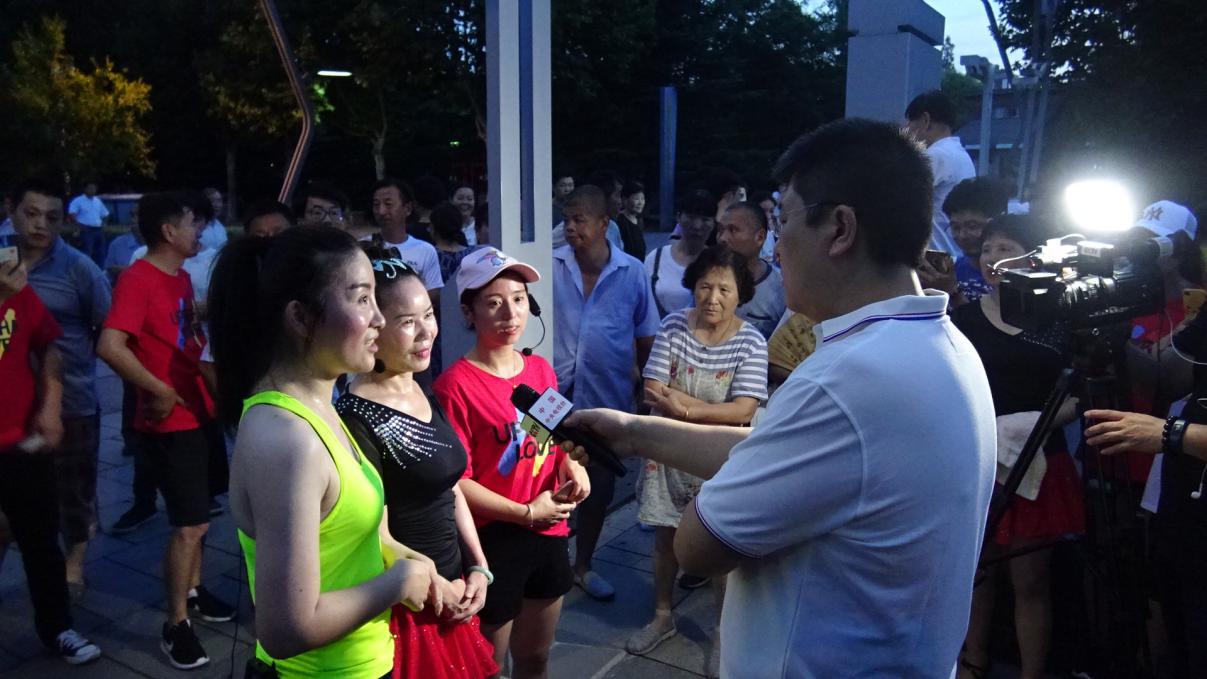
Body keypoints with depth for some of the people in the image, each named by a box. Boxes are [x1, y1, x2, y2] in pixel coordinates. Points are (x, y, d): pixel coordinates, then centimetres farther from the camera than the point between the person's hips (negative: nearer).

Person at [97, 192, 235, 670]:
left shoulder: (182, 276, 10)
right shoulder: (137, 279, -18)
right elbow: (109, 346, -29)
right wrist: (158, 391, -22)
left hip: (199, 412, 9)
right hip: (170, 422, -9)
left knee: (195, 518, 20)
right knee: (190, 524, -5)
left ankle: (192, 592, 37)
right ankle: (176, 626, 9)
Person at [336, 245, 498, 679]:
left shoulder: (426, 397, 4)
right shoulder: (356, 420, -22)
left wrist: (478, 569, 2)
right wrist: (439, 591, -8)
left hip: (454, 597, 8)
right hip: (405, 610, -8)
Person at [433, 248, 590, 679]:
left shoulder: (541, 370, 3)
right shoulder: (455, 385, -18)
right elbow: (453, 481, -19)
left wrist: (572, 465, -3)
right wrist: (525, 513, -17)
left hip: (549, 535, 6)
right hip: (492, 542, -6)